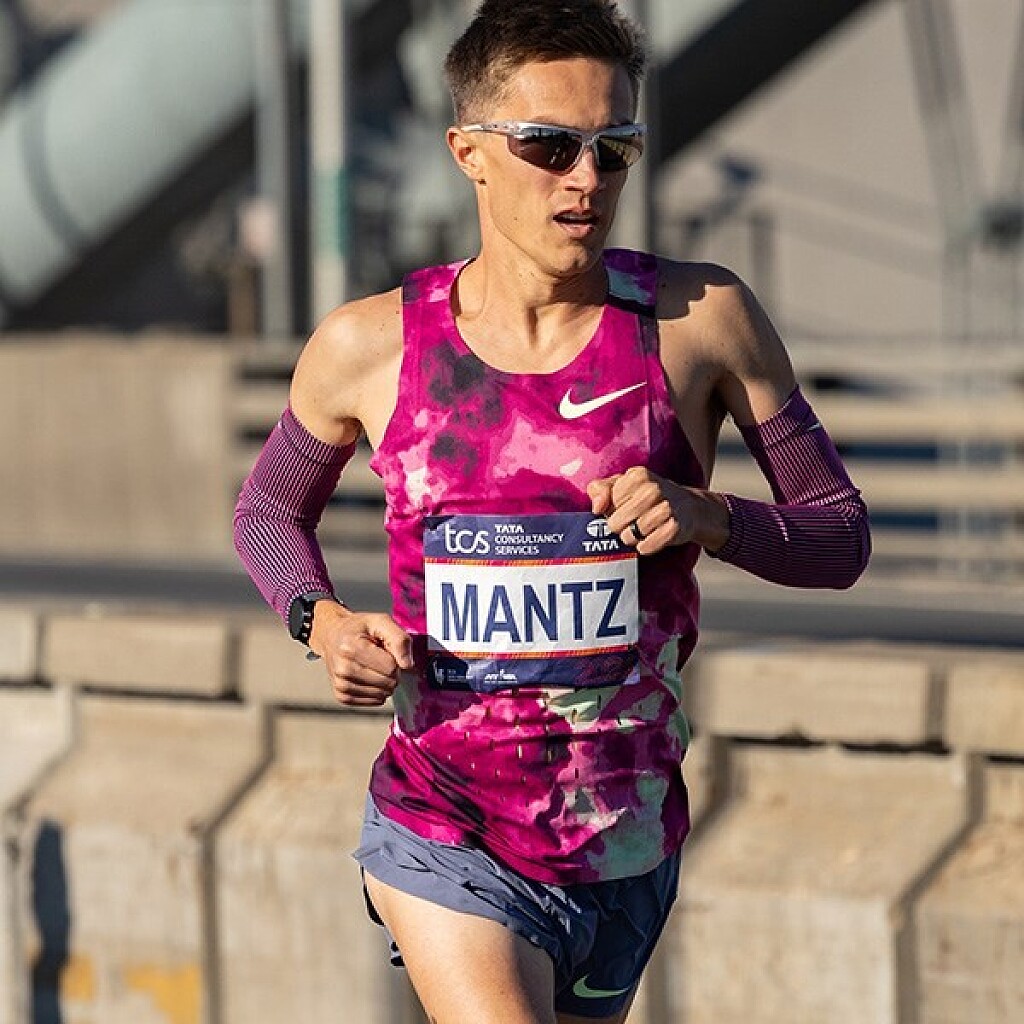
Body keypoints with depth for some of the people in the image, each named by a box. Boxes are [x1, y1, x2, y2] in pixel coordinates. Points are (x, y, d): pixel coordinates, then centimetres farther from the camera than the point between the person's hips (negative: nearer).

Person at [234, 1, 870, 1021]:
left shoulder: (701, 319, -5)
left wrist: (707, 516, -18)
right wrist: (322, 622, -5)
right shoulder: (372, 346, -4)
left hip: (625, 851, 2)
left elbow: (839, 537, 2)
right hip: (443, 836, -2)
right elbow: (268, 510, 16)